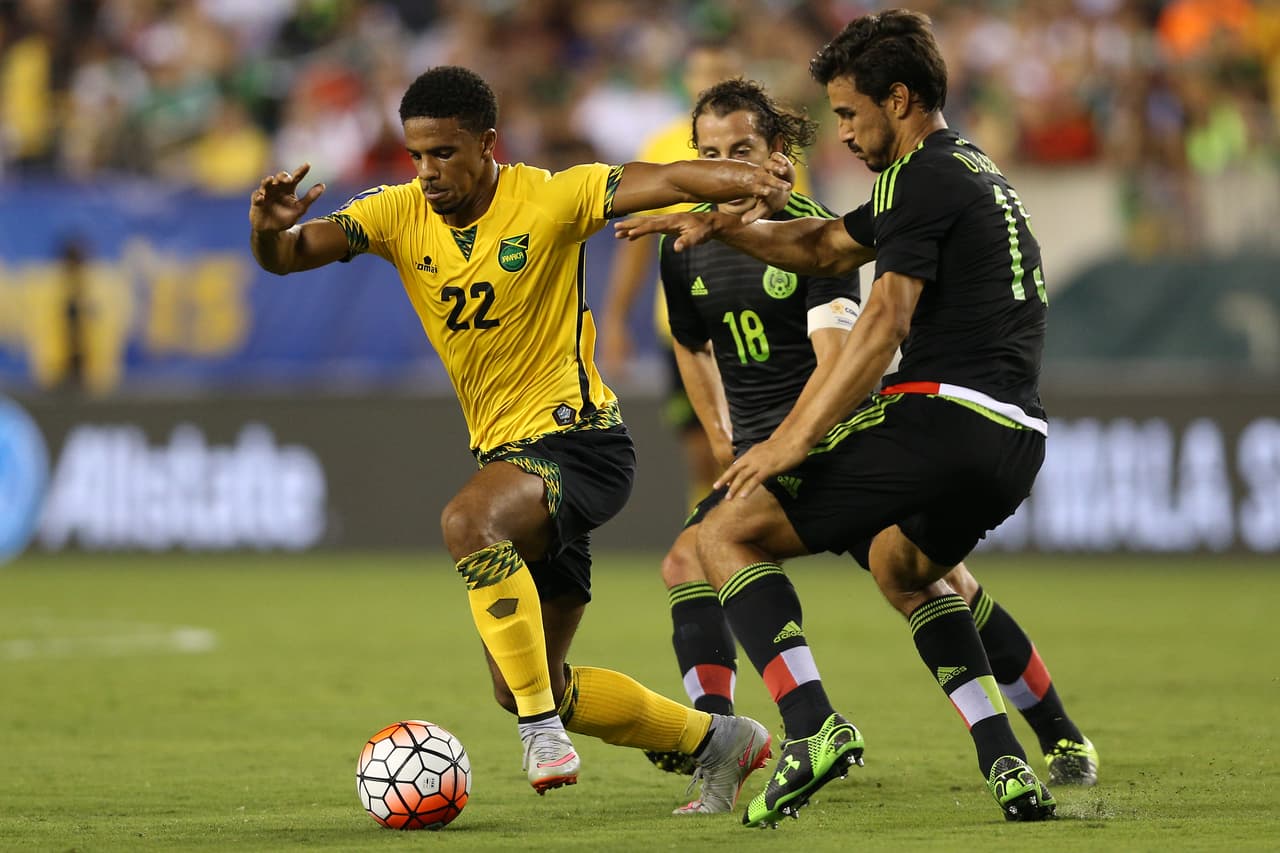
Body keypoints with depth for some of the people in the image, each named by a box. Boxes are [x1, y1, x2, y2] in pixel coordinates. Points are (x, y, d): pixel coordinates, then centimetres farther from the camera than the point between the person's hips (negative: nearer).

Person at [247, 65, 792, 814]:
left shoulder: (547, 200, -12)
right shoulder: (399, 214, 0)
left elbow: (663, 181, -21)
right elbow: (289, 256, -8)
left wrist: (746, 180, -40)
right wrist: (269, 228, -32)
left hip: (579, 437, -7)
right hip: (508, 452, 7)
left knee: (467, 522, -38)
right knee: (523, 686, 11)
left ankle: (543, 725, -27)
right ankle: (719, 740, 27)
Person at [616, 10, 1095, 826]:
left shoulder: (926, 177, -6)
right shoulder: (978, 173, 24)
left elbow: (885, 320, -18)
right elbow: (829, 247, 34)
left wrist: (794, 438, -21)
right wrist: (722, 227, 22)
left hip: (943, 415, -9)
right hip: (1017, 442, 9)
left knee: (729, 536, -3)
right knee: (901, 565, 36)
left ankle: (811, 728, -22)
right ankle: (1008, 766, 20)